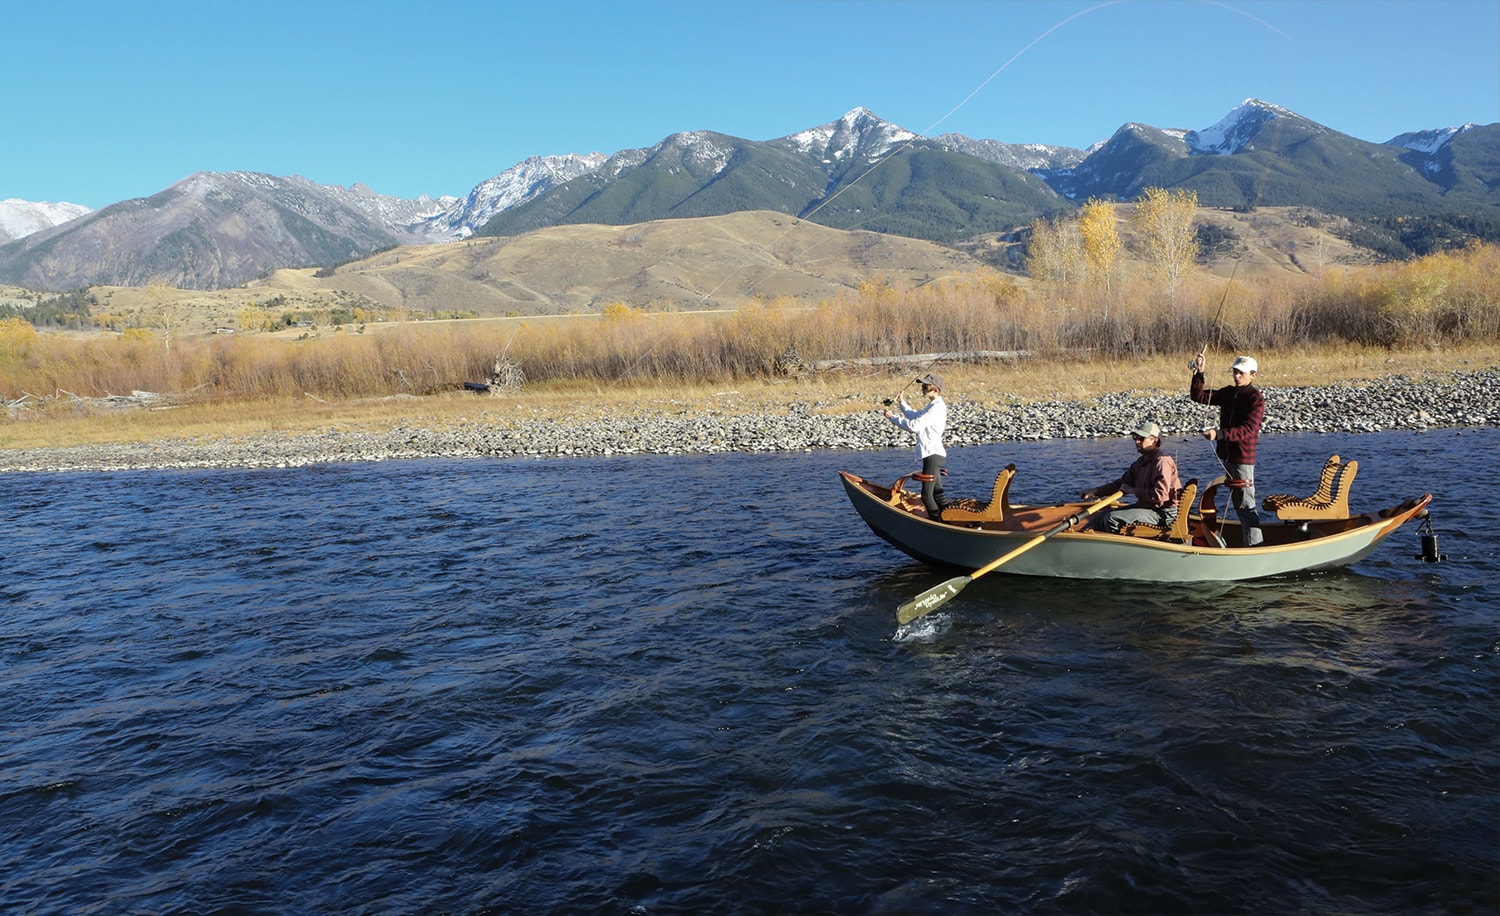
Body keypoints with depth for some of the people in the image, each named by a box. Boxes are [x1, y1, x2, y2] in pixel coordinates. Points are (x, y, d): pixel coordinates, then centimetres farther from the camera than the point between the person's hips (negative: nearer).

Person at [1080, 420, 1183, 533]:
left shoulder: (1162, 461, -18)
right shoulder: (1141, 462, 14)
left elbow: (1160, 495, -27)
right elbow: (1123, 482, 19)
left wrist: (1133, 491, -15)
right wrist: (1096, 491, 8)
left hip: (1162, 514, -10)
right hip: (1145, 507, 10)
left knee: (1112, 519, -24)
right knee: (1099, 517, 6)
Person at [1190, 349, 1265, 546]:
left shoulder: (1256, 398, -12)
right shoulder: (1228, 393, 10)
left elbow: (1248, 430, -22)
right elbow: (1199, 397, 8)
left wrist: (1220, 434, -32)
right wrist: (1199, 374, -6)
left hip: (1243, 458, -8)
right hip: (1227, 455, 8)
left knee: (1246, 504, -7)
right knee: (1237, 502, 16)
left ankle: (1255, 546, -4)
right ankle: (1247, 541, 27)